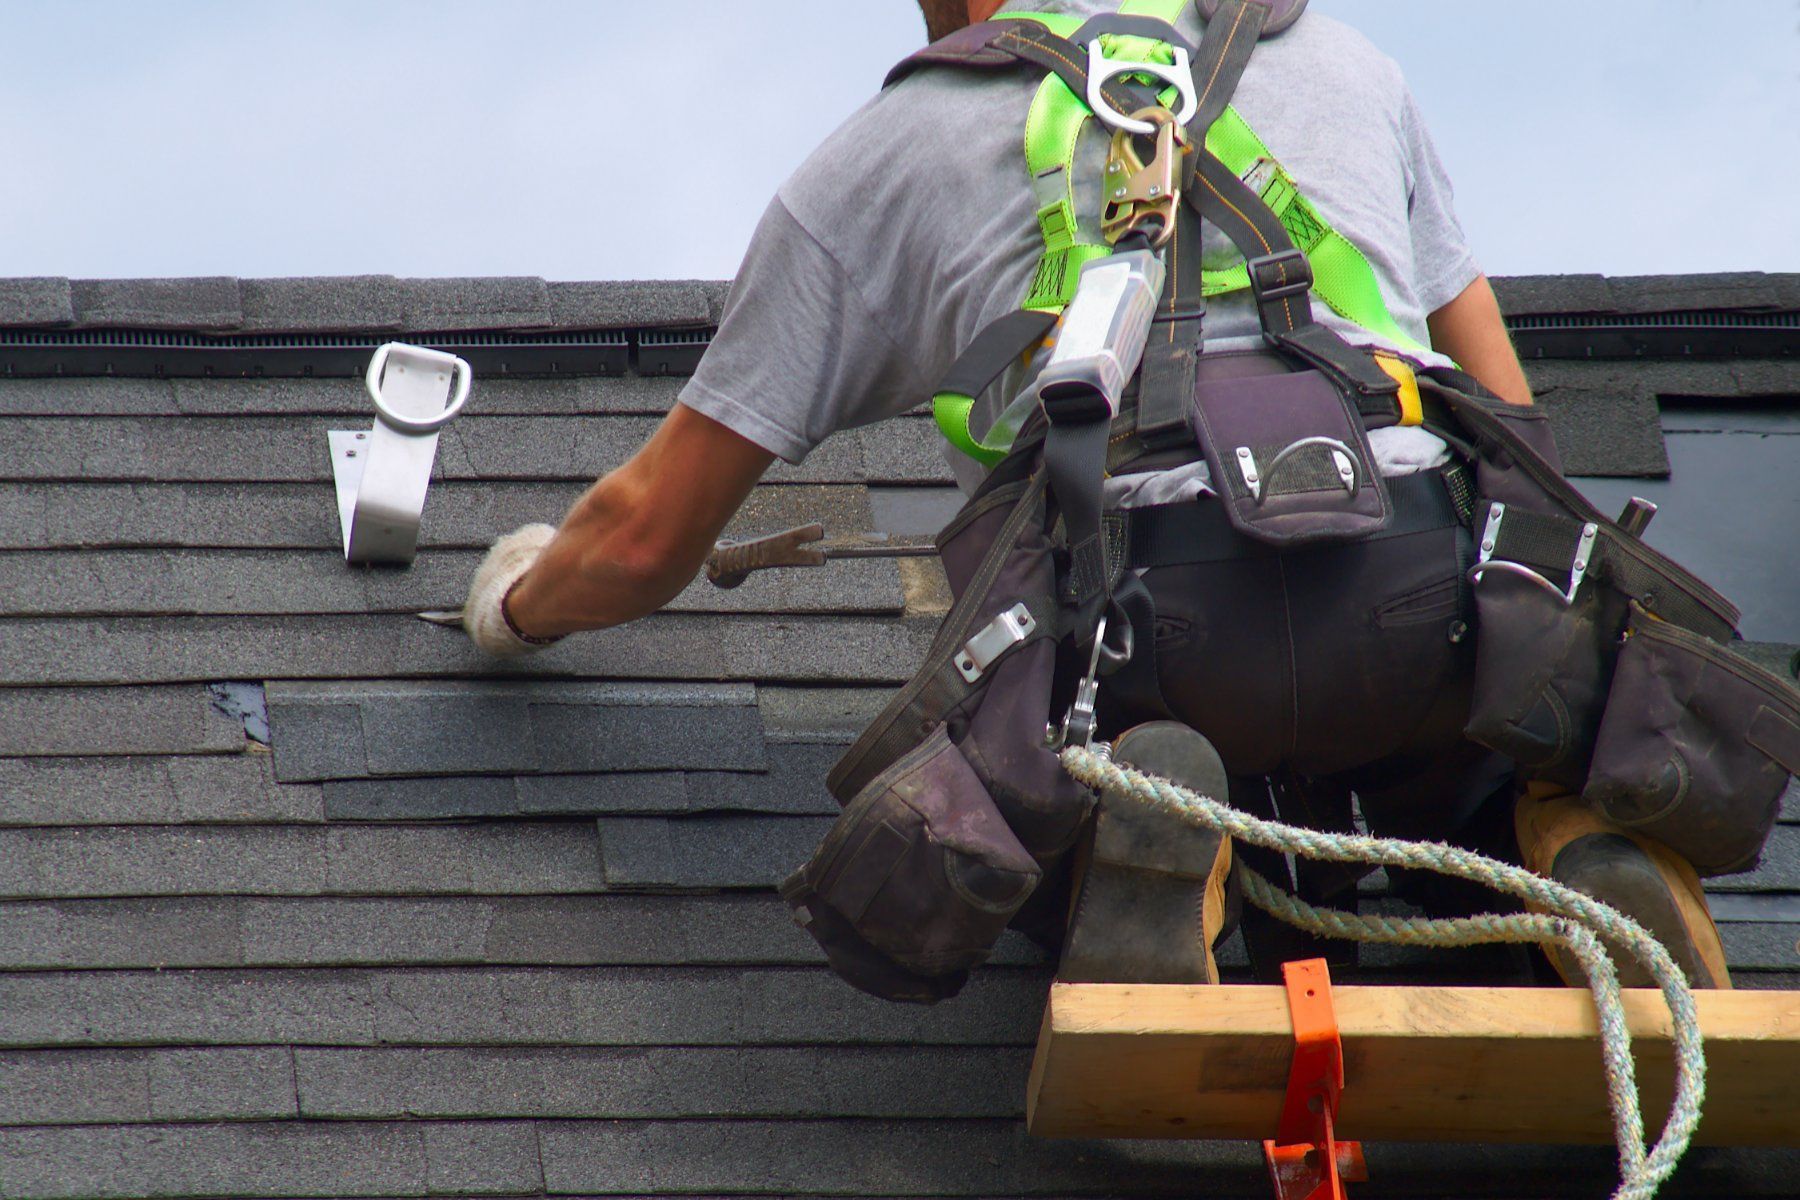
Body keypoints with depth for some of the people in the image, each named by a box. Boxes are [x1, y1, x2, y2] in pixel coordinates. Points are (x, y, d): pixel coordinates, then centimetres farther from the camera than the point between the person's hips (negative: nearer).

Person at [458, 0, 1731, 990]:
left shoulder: (886, 152, 24)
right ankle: (1584, 847, -4)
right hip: (1429, 589, 2)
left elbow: (651, 536, 28)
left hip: (1149, 617, -2)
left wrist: (521, 596, 51)